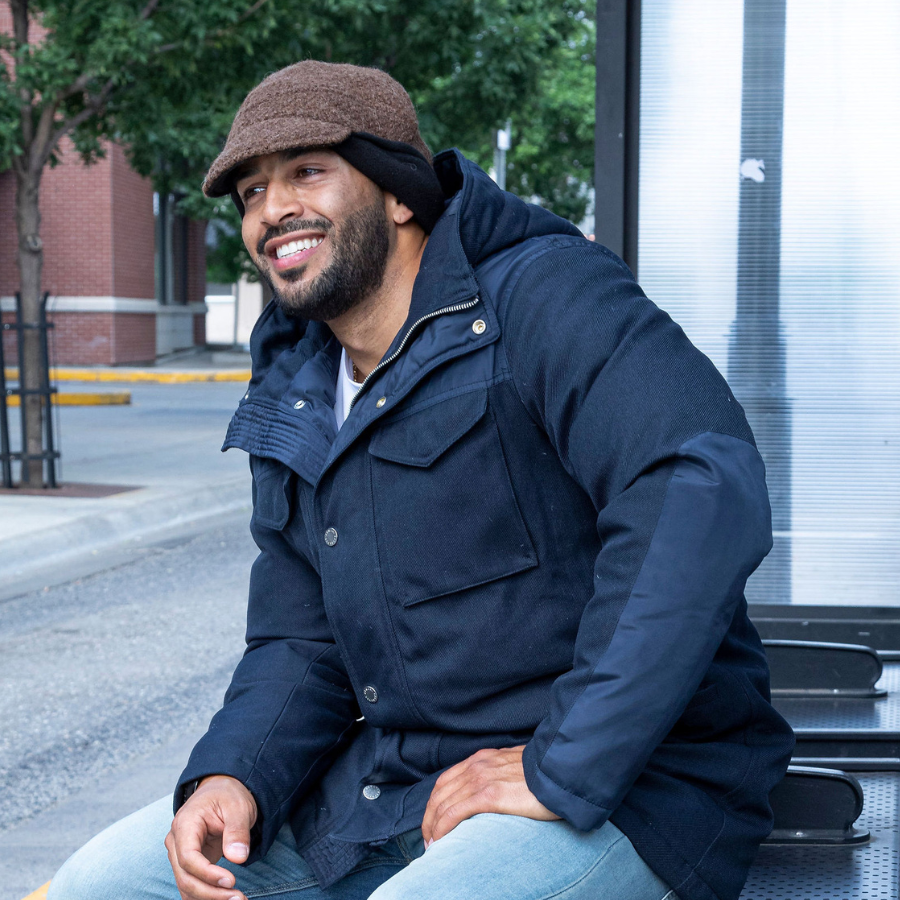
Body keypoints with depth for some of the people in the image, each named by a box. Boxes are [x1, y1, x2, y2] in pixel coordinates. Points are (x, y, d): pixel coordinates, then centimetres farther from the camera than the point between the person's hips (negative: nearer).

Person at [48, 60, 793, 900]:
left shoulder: (542, 297, -15)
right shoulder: (294, 402, 12)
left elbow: (703, 491, -30)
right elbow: (300, 646, 14)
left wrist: (564, 768, -29)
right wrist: (230, 775, -7)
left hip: (622, 788, -7)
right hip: (390, 776, 8)